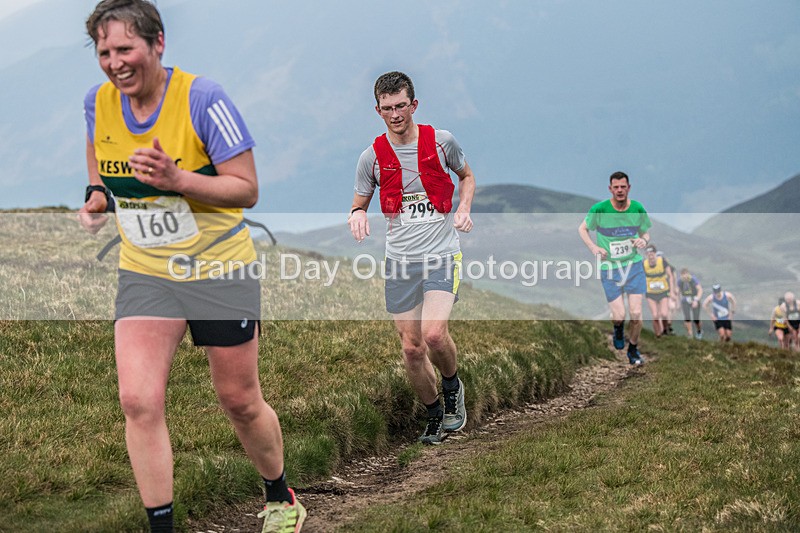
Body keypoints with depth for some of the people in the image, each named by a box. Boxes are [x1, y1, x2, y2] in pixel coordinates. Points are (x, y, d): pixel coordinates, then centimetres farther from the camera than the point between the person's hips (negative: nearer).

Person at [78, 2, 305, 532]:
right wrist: (96, 196, 1)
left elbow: (247, 189, -17)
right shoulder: (98, 102, -3)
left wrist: (176, 178, -30)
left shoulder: (203, 99, -18)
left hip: (220, 269, -3)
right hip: (144, 273, 3)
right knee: (138, 401, -12)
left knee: (240, 402, 8)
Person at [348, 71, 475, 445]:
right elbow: (359, 204, 11)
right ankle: (434, 416, 25)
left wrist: (463, 209, -1)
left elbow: (466, 176, 17)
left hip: (442, 254, -2)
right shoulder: (371, 157, 1)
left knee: (434, 334, -21)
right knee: (412, 348, 4)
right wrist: (357, 214, -13)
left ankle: (452, 386, 10)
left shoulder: (442, 141, -1)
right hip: (399, 259, 2)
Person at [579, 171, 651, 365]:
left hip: (634, 265, 2)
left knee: (636, 314, -5)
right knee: (619, 316, -7)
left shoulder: (638, 209, -4)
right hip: (609, 268, -2)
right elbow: (582, 228, 5)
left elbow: (645, 232, 12)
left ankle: (633, 349, 23)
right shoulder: (599, 209, -11)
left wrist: (644, 240, -12)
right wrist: (593, 247, -11)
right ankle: (618, 328, 33)